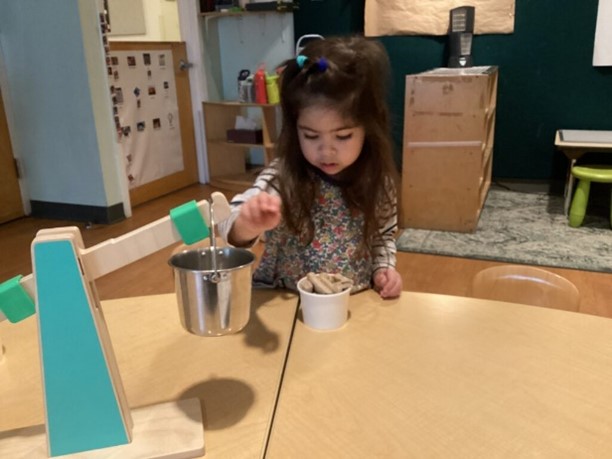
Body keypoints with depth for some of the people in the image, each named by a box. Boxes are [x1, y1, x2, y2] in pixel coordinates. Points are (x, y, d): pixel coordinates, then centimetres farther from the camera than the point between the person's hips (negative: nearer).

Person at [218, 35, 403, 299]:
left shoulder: (377, 182, -4)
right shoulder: (281, 179, -15)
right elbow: (233, 227, -26)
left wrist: (383, 267, -4)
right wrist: (247, 225, -46)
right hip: (285, 305, -2)